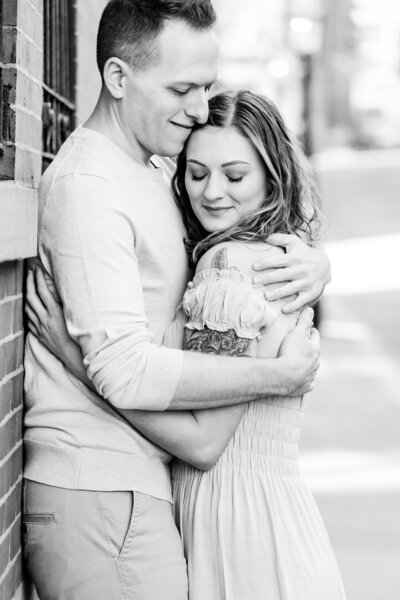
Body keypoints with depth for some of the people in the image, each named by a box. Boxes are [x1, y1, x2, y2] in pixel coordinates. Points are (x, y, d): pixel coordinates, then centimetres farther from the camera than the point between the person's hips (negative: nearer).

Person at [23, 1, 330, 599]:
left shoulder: (152, 175, 17)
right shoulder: (86, 186, -15)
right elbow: (127, 373, -23)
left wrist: (314, 262, -3)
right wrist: (281, 374, -14)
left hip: (137, 481, 9)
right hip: (99, 496, -9)